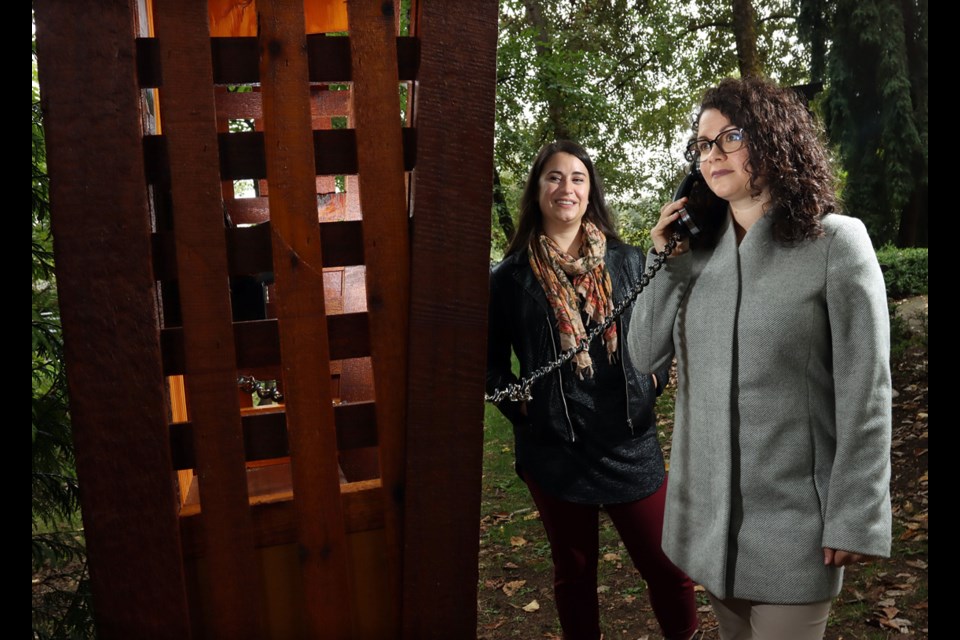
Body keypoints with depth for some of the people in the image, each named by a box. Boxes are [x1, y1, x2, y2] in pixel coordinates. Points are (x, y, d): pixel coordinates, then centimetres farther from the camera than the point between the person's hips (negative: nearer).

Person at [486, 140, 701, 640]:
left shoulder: (627, 262, 3)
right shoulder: (512, 275, -1)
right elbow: (490, 357, 6)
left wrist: (652, 385, 2)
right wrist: (518, 406, -4)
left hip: (630, 442, 1)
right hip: (555, 449, -1)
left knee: (666, 566, 9)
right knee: (574, 572, 14)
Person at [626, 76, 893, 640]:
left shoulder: (836, 241, -10)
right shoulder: (699, 249, 5)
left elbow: (864, 393, -12)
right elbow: (645, 355, 4)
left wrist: (854, 519, -13)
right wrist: (666, 262, -6)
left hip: (793, 514, -5)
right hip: (707, 505, 5)